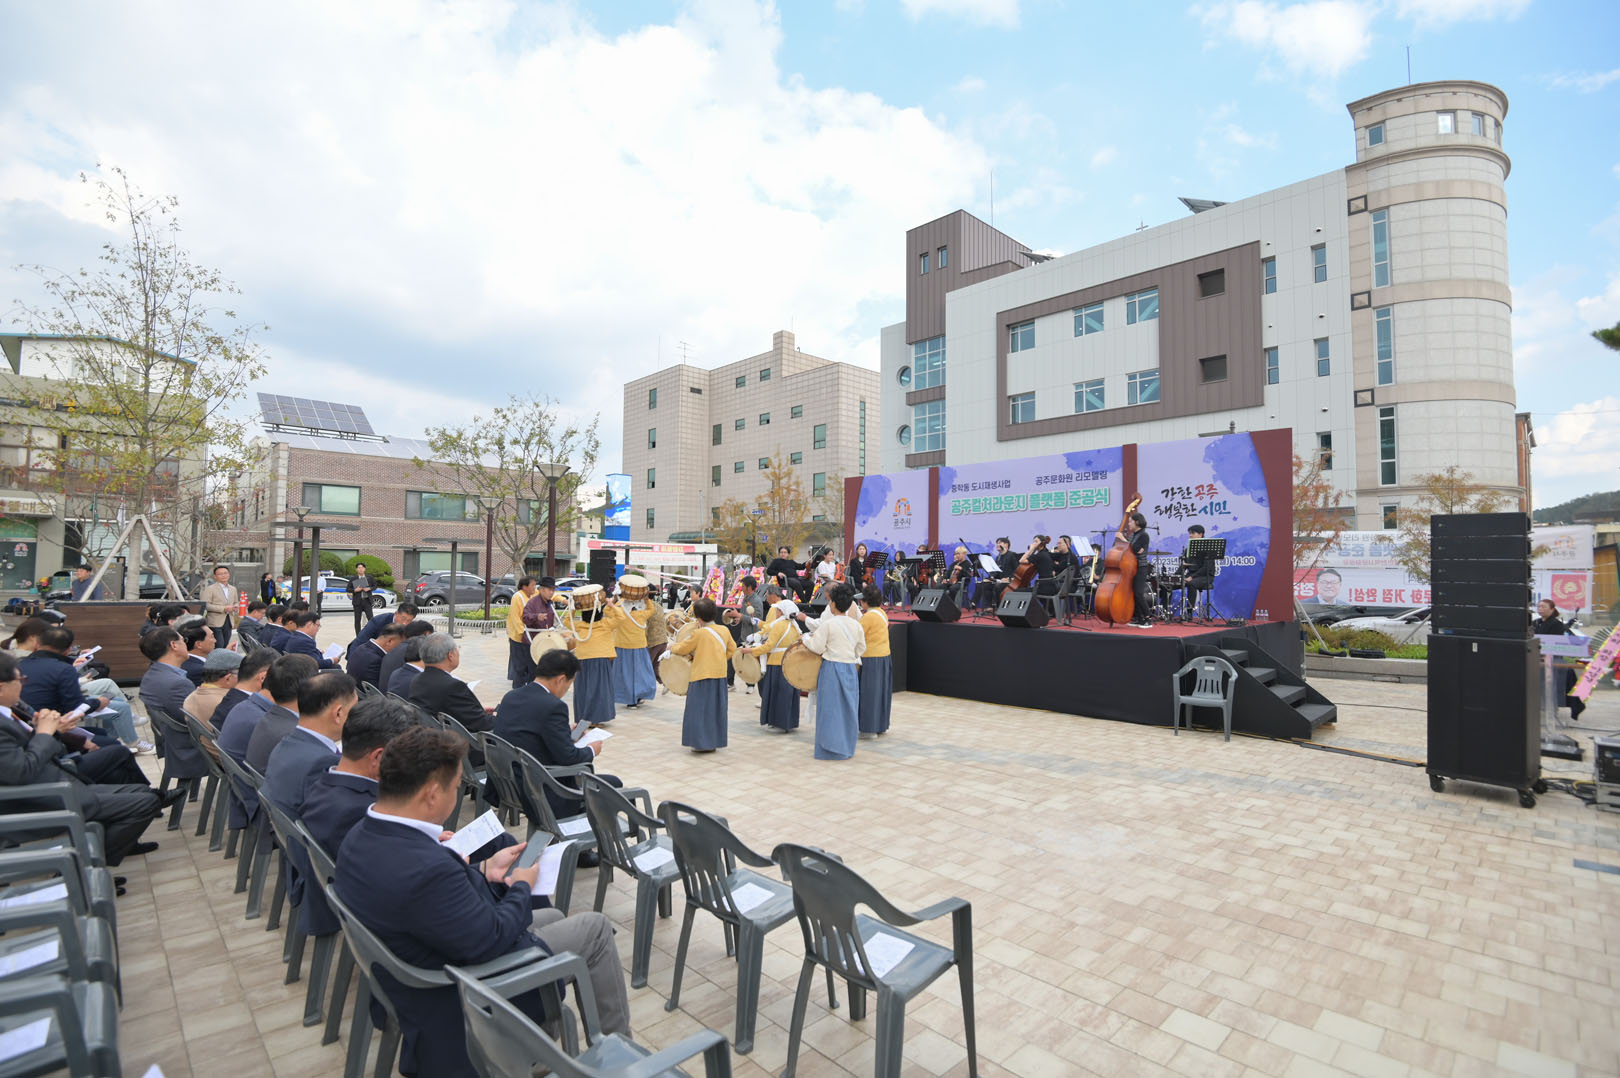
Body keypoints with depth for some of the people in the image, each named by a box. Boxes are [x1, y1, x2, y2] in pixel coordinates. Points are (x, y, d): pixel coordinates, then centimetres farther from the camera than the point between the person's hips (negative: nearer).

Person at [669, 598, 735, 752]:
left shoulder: (699, 633, -12)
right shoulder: (724, 631, 4)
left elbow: (682, 649, -1)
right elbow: (732, 649, 15)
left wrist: (672, 647, 18)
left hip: (703, 677, -6)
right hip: (720, 675, 6)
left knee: (700, 709, 3)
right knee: (715, 709, 14)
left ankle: (702, 743, 3)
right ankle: (714, 741, 19)